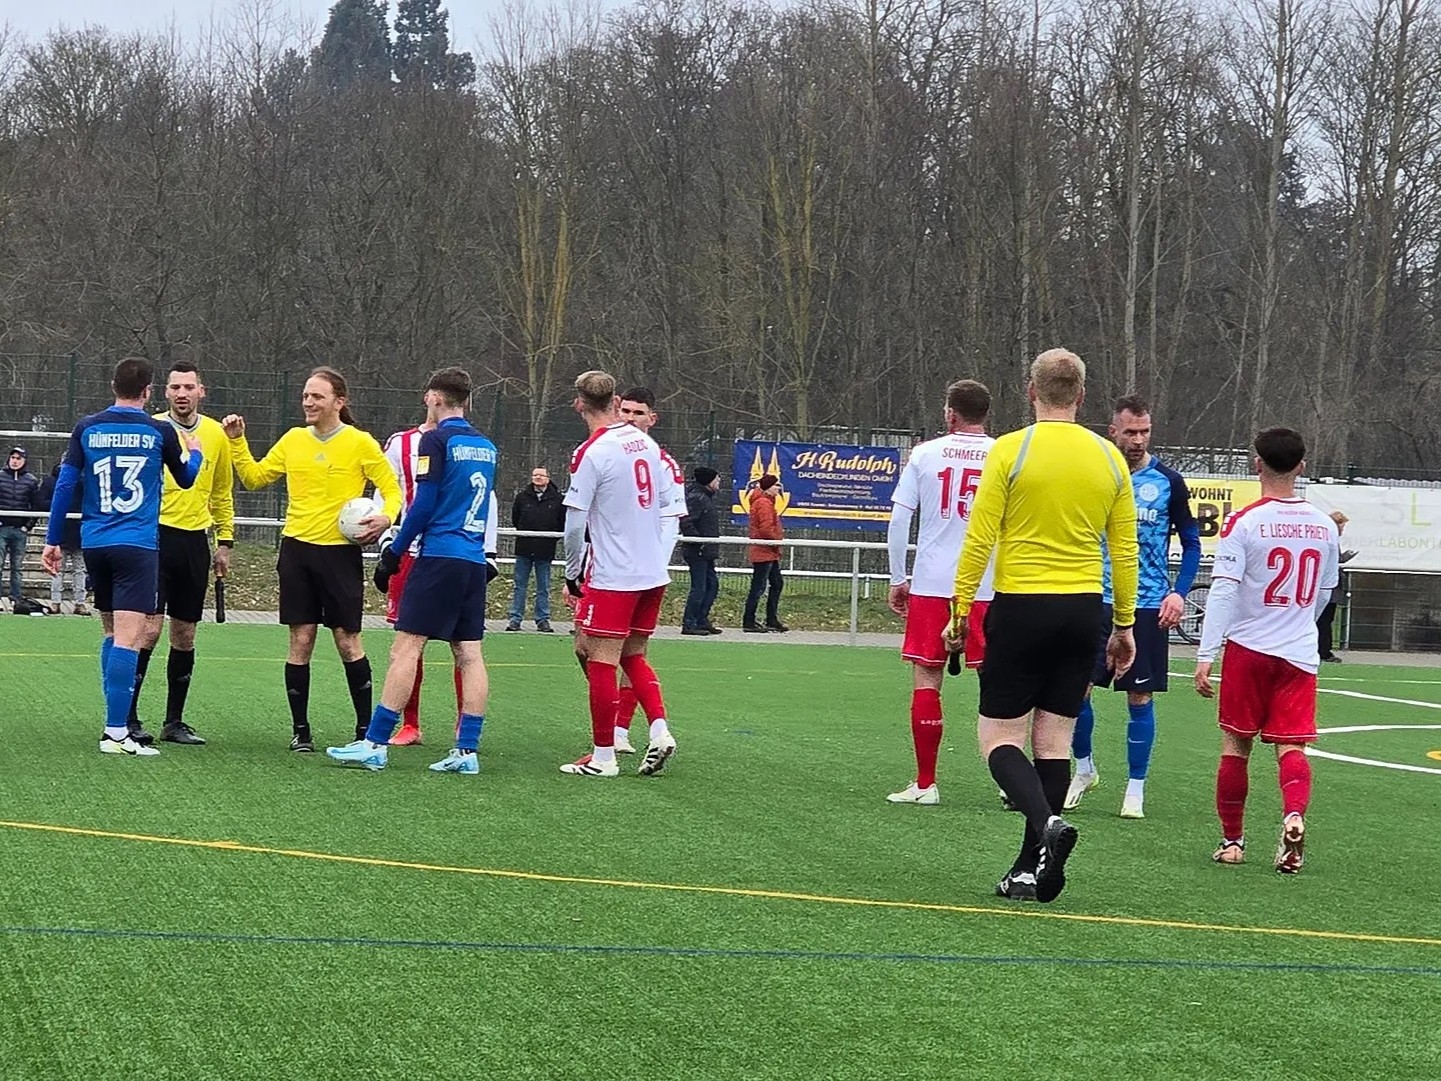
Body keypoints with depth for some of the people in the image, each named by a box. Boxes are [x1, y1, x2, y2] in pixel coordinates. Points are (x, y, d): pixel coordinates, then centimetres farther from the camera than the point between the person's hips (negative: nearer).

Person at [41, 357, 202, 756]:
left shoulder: (87, 429, 4)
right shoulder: (160, 431, -2)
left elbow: (65, 484, 2)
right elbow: (186, 479, 15)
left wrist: (52, 540, 9)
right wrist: (196, 453, 36)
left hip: (94, 544, 4)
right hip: (136, 544, -4)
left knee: (111, 632, 18)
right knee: (128, 637, -9)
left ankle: (118, 721, 21)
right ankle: (115, 732, -16)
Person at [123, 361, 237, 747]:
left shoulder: (217, 434, 9)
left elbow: (223, 494, 18)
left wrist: (225, 541, 14)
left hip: (195, 541, 4)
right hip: (156, 537, -4)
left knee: (185, 635, 7)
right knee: (149, 629, -10)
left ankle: (174, 722, 15)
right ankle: (128, 718, -2)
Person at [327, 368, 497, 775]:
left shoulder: (436, 440, -6)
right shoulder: (485, 446, 14)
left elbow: (424, 504, -10)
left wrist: (394, 551, -3)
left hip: (438, 555, -7)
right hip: (475, 561, 7)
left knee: (406, 649, -7)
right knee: (469, 653, 5)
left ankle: (375, 743, -8)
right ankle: (467, 750, 2)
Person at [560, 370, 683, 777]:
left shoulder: (591, 453, -12)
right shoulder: (647, 444, 7)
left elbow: (575, 522, -12)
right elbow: (669, 508, 13)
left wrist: (572, 572, 1)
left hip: (612, 576, -7)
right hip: (654, 572, 7)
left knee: (601, 660, 0)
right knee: (633, 655, 18)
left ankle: (603, 756, 3)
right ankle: (659, 730, 2)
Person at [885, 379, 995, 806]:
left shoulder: (925, 454, 3)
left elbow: (898, 521, 1)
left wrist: (898, 579, 9)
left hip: (930, 585, 0)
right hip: (988, 588, 0)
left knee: (926, 679, 5)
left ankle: (925, 784, 6)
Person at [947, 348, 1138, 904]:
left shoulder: (1010, 451, -7)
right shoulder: (1108, 457, 5)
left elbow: (979, 539, -8)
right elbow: (1124, 550, 8)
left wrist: (959, 611, -1)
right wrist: (1124, 624, 16)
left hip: (1020, 608, -4)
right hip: (1082, 609, 4)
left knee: (999, 737, 3)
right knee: (1054, 741, 8)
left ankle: (1047, 821, -23)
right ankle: (1032, 869, 8)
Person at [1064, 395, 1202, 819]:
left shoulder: (1168, 482, 0)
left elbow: (1191, 543, 7)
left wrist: (1179, 593, -6)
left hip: (1148, 606, -1)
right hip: (1095, 601, 1)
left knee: (1140, 697, 1)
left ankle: (1136, 789, 10)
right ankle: (1084, 769, 21)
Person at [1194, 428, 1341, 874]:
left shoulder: (1243, 522, -9)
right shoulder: (1325, 527, 5)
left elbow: (1223, 591, -15)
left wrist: (1205, 655, -15)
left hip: (1249, 648, -2)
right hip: (1300, 653, 3)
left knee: (1236, 744, 10)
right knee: (1291, 746, 0)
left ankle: (1232, 840, 16)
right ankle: (1294, 815, -27)